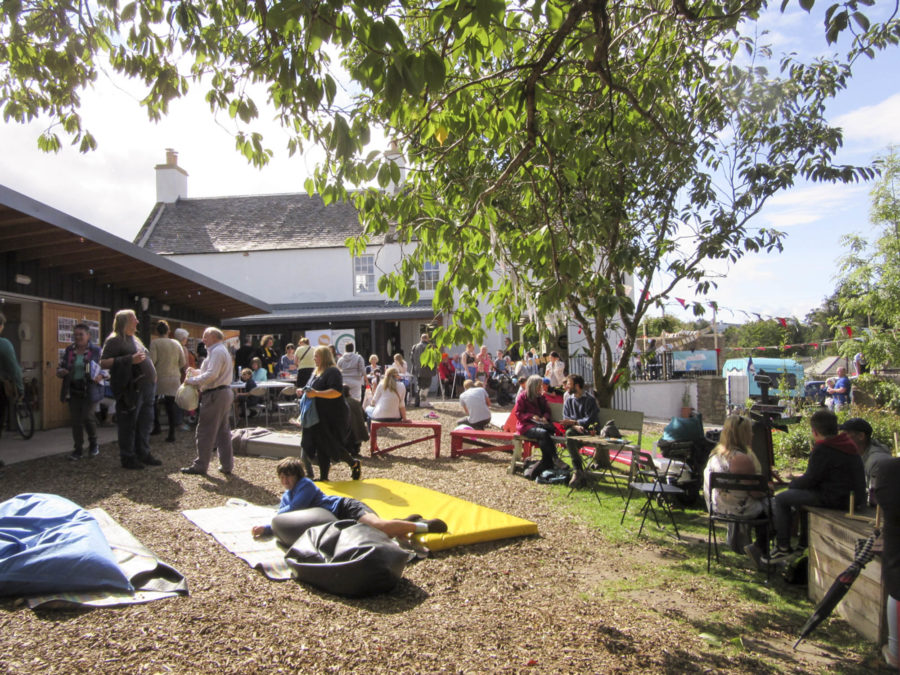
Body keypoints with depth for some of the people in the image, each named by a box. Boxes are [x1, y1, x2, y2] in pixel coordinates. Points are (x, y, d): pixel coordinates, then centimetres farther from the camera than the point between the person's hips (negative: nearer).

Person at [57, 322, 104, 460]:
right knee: (75, 419, 4)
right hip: (73, 390, 4)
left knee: (87, 416, -11)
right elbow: (60, 367, 17)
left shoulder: (96, 350, 0)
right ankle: (78, 449, 15)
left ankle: (93, 443, 14)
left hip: (89, 390, -4)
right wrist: (60, 372, -7)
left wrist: (100, 376, -18)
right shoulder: (69, 350, 10)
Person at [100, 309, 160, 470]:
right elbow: (103, 363, -15)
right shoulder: (114, 340, -7)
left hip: (146, 387, 9)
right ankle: (127, 458, 9)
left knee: (145, 424, 14)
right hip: (130, 389, -9)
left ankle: (143, 454, 25)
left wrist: (152, 377, 18)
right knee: (128, 425, 0)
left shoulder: (135, 339, 20)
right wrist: (129, 359, -23)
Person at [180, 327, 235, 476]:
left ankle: (200, 465, 5)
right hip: (225, 392, 10)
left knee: (205, 431, -2)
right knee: (223, 431, 12)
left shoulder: (217, 351, -13)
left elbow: (211, 375, -21)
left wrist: (192, 381, -13)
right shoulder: (222, 351, 20)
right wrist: (195, 372, 15)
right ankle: (227, 465, 15)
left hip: (214, 395, -10)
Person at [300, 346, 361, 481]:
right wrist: (306, 391, 9)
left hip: (333, 417, -9)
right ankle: (323, 477, 18)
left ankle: (354, 464, 15)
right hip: (319, 417, 9)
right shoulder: (316, 372, 16)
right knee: (320, 447, 10)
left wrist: (316, 393, -28)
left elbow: (337, 392, -25)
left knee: (331, 446, -6)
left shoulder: (332, 372, -14)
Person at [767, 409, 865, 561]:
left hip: (835, 499, -10)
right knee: (803, 493, 32)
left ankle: (783, 547, 5)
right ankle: (804, 542, 36)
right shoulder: (848, 445, 11)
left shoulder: (823, 450, -19)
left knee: (781, 499, -1)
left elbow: (810, 479, -15)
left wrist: (792, 483, 5)